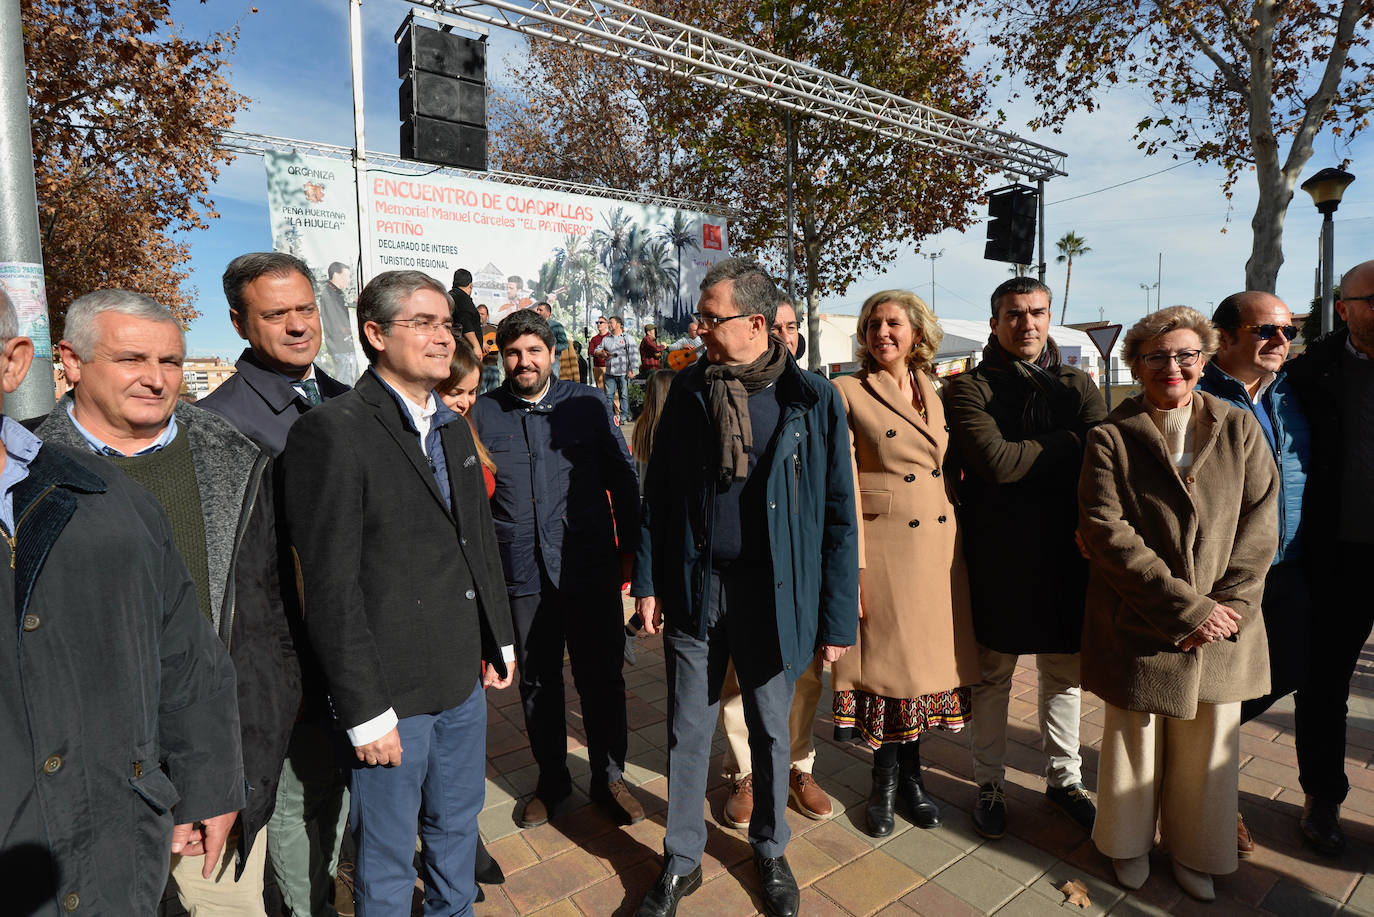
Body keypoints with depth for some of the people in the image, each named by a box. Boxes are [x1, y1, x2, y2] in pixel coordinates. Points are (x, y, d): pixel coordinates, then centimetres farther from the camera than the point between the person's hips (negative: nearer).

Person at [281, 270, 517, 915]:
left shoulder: (453, 430, 9)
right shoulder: (331, 432, -16)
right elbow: (331, 588, -18)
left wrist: (499, 641, 13)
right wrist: (365, 711, -16)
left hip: (464, 681, 7)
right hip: (391, 693, -7)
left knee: (458, 830, 24)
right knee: (387, 862, 14)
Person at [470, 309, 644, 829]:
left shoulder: (589, 404, 0)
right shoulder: (482, 413, 2)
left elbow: (621, 479, 5)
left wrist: (631, 547, 3)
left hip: (590, 567, -1)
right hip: (520, 572, 1)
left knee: (602, 679, 9)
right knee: (537, 683, 14)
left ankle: (609, 778, 31)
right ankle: (551, 781, 36)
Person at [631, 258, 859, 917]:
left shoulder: (812, 400, -7)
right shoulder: (688, 390, 1)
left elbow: (837, 514, -5)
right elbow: (657, 491, 7)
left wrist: (837, 618, -6)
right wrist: (648, 579, 3)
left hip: (772, 594, -2)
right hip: (693, 590, 2)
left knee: (771, 733, 16)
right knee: (687, 733, 14)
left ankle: (770, 851, 42)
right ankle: (682, 862, 36)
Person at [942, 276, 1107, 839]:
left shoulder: (1077, 385, 11)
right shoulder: (969, 388, -3)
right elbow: (995, 461, -18)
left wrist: (1027, 458, -18)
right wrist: (1068, 443, -8)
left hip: (1066, 550, 4)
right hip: (998, 553, -4)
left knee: (1065, 674, 16)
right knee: (992, 676, 9)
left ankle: (1064, 778, 36)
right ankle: (989, 784, 27)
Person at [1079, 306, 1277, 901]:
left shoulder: (1239, 428, 5)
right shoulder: (1111, 438, -5)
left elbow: (1258, 524, 0)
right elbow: (1105, 529, -14)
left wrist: (1224, 605, -11)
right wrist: (1186, 607, -16)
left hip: (1220, 624, 3)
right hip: (1138, 625, -2)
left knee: (1209, 745, 14)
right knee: (1134, 738, 11)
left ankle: (1194, 849, 38)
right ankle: (1130, 841, 36)